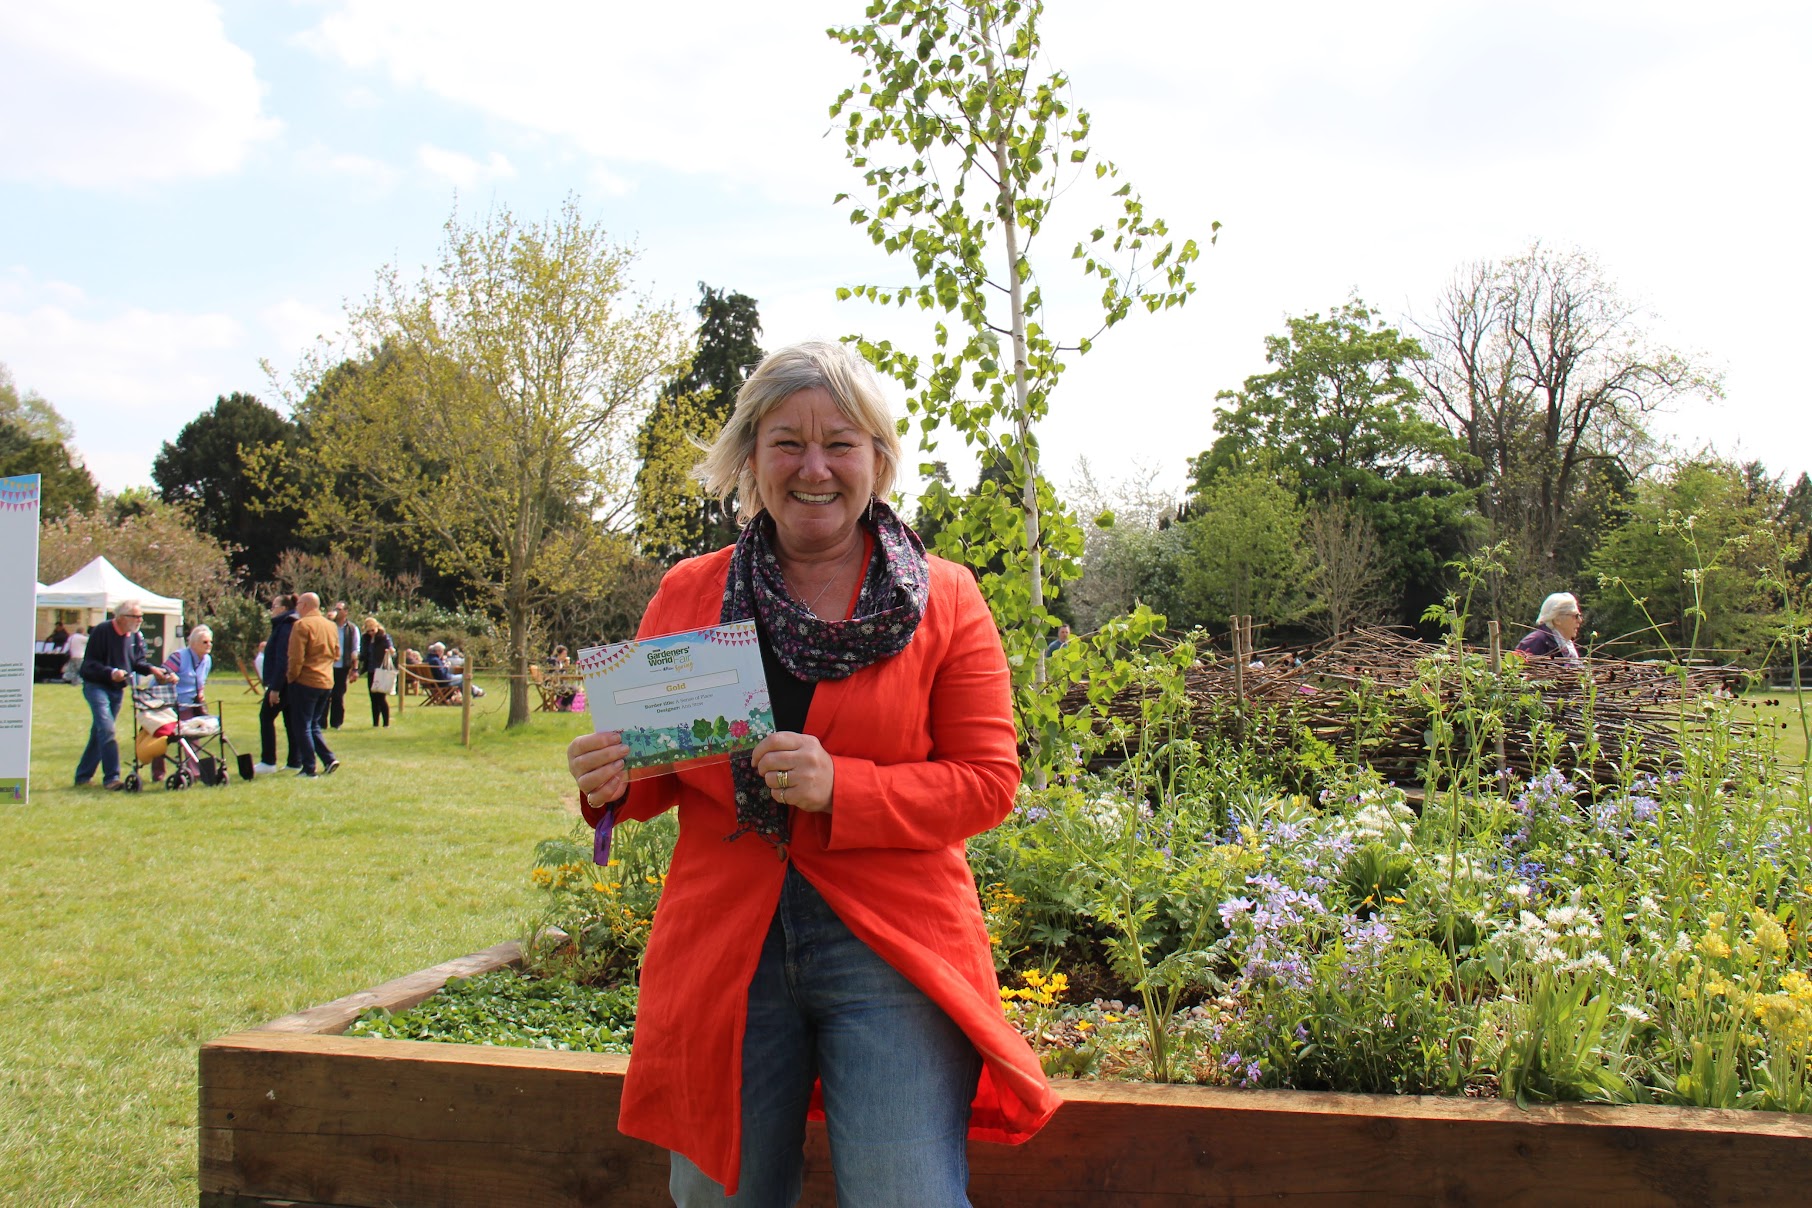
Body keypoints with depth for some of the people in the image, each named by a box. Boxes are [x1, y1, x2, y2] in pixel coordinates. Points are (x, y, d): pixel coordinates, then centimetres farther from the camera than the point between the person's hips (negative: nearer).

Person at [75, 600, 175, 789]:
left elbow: (138, 661, 10)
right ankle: (111, 777, -18)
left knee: (98, 734, 12)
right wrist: (111, 672, -29)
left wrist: (152, 669, -10)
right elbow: (89, 664, -16)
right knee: (107, 731, -18)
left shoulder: (136, 636, 6)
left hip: (117, 689, 7)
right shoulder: (102, 631, -15)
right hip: (96, 686, -7)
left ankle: (83, 776, 22)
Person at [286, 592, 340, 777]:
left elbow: (296, 657, -16)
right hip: (327, 683, 7)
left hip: (306, 681, -7)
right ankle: (329, 760, 6)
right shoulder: (331, 626, 11)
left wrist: (291, 676, -4)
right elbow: (336, 653, 17)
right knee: (314, 725, 18)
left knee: (301, 727, 2)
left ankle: (309, 769, 1)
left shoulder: (302, 625, -12)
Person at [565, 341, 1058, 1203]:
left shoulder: (944, 601, 0)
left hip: (889, 949, -2)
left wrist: (841, 787, -17)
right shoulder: (688, 595, 7)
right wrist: (613, 784, -9)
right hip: (725, 948, 3)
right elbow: (661, 772, 15)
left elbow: (987, 780, -3)